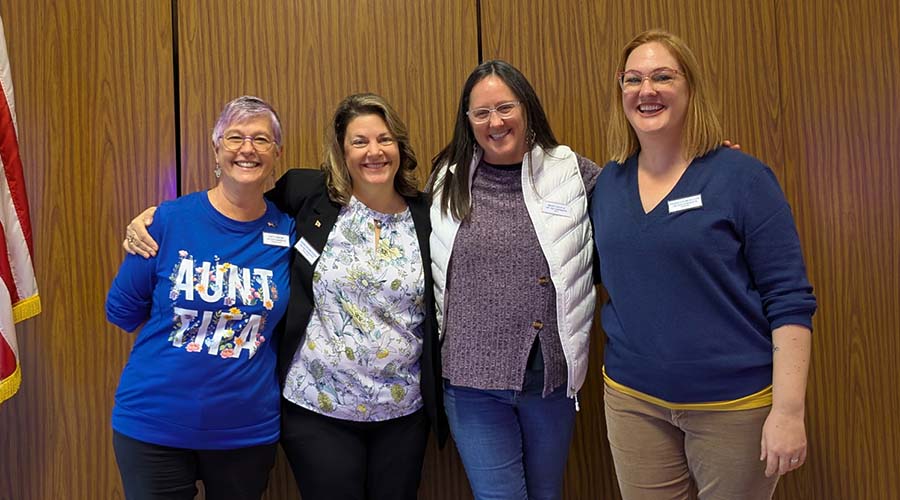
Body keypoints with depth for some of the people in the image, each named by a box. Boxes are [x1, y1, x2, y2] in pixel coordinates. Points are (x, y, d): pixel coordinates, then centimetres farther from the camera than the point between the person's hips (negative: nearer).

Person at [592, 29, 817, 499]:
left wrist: (788, 411, -15)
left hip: (734, 402, -3)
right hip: (633, 399, 4)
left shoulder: (741, 176, -9)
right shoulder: (608, 182, 3)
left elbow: (789, 300, -11)